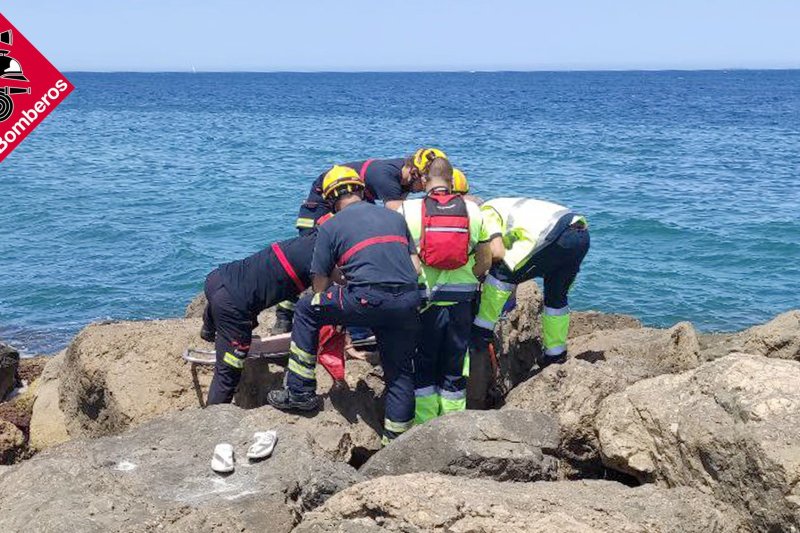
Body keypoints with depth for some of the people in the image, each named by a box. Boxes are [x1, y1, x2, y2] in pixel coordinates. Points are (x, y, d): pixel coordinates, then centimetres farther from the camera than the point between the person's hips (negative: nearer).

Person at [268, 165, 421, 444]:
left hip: (368, 300, -4)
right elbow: (416, 267, 19)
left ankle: (300, 392, 19)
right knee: (400, 371, 18)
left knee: (306, 309, 17)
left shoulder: (330, 227, 11)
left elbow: (320, 284, 14)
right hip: (409, 301, 4)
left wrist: (335, 317, 30)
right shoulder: (395, 217, 23)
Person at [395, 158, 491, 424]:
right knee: (454, 369, 14)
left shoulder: (408, 209, -6)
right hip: (460, 302, 2)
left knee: (422, 368, 12)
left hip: (422, 300, -2)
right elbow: (485, 263, 4)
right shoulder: (473, 210, 1)